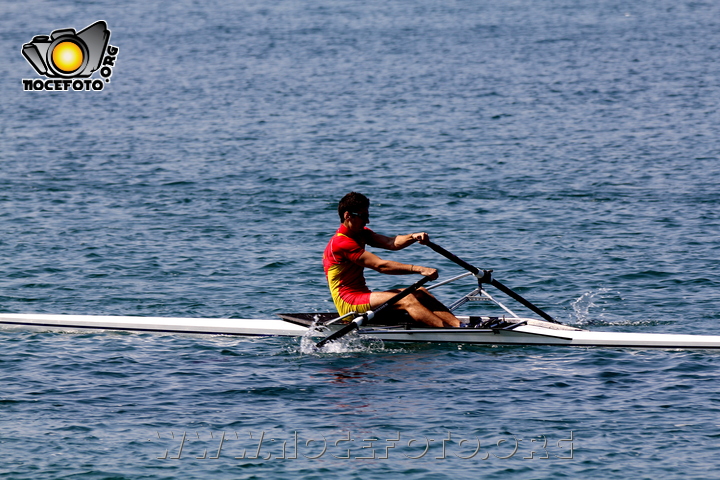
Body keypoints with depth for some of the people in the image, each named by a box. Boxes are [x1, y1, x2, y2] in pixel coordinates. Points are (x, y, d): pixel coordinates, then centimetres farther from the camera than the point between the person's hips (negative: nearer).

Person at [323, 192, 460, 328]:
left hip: (362, 296, 10)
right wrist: (419, 269, -28)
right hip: (348, 304, -10)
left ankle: (457, 324, -16)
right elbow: (380, 265, -23)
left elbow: (390, 243, -4)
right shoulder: (342, 243, -17)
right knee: (407, 299, -24)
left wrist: (413, 237, -25)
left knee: (420, 293, -3)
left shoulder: (360, 233, 14)